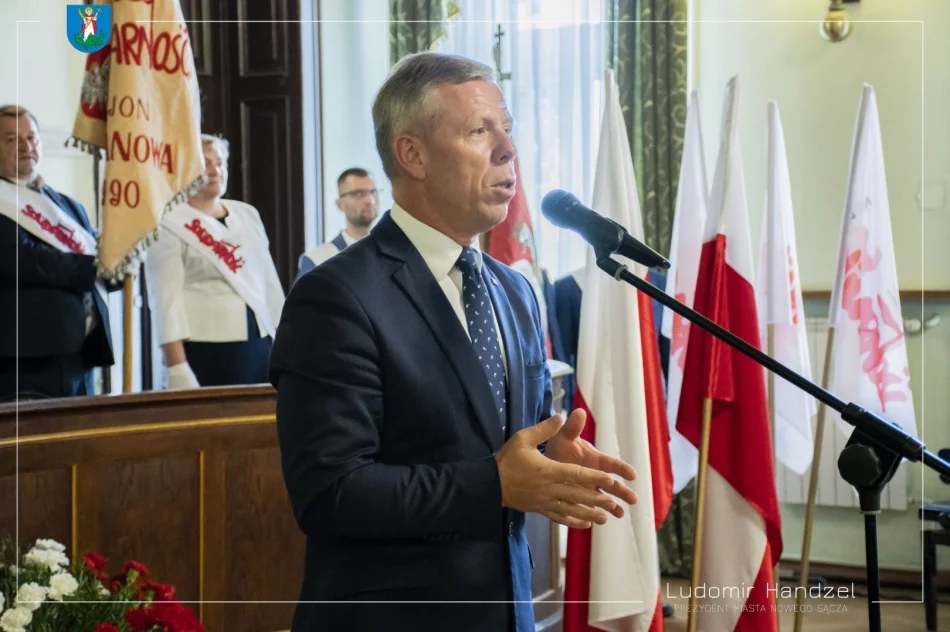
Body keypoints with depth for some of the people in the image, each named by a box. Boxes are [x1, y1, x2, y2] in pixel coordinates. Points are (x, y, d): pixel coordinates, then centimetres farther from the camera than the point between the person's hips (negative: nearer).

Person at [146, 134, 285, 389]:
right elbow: (167, 300, -10)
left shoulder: (247, 214, 16)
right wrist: (177, 367, -17)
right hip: (207, 353, -6)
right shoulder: (169, 226, -3)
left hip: (262, 344, 6)